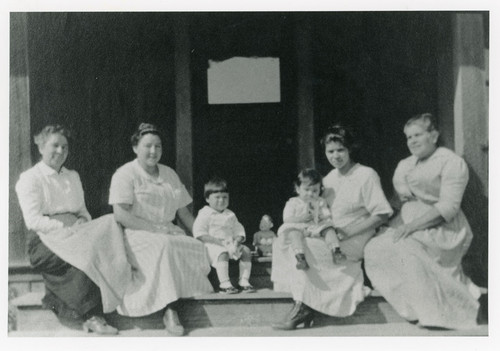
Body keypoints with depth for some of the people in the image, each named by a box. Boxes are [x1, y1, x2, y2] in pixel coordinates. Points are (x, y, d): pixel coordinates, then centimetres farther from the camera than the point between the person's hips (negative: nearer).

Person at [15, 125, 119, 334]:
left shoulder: (73, 177, 24)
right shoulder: (30, 178, 4)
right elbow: (33, 220, -8)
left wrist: (83, 222, -3)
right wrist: (66, 228, -18)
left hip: (72, 233, 6)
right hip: (45, 240, -6)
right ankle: (90, 316, -28)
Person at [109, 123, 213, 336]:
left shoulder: (169, 174, 18)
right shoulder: (125, 174, 0)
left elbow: (184, 212, 19)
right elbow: (121, 215, -13)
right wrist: (155, 229, -18)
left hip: (167, 233, 5)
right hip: (136, 235, -5)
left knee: (198, 247, -24)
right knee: (164, 246, -36)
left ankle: (173, 310, -24)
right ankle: (170, 309, -30)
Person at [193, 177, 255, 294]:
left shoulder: (230, 215, 19)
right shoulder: (205, 214, -1)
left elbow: (239, 232, 17)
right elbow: (199, 234, -11)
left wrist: (237, 241, -8)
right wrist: (219, 241, -19)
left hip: (230, 245, 6)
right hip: (212, 245, -6)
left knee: (246, 251, -14)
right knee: (223, 253, -36)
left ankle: (244, 281, -13)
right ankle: (224, 284, -36)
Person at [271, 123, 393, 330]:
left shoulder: (366, 175, -8)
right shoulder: (329, 178, 12)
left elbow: (382, 214, -13)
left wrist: (347, 232, -18)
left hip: (352, 243, -7)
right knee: (283, 241, -10)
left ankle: (302, 307, -13)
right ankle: (304, 305, -16)